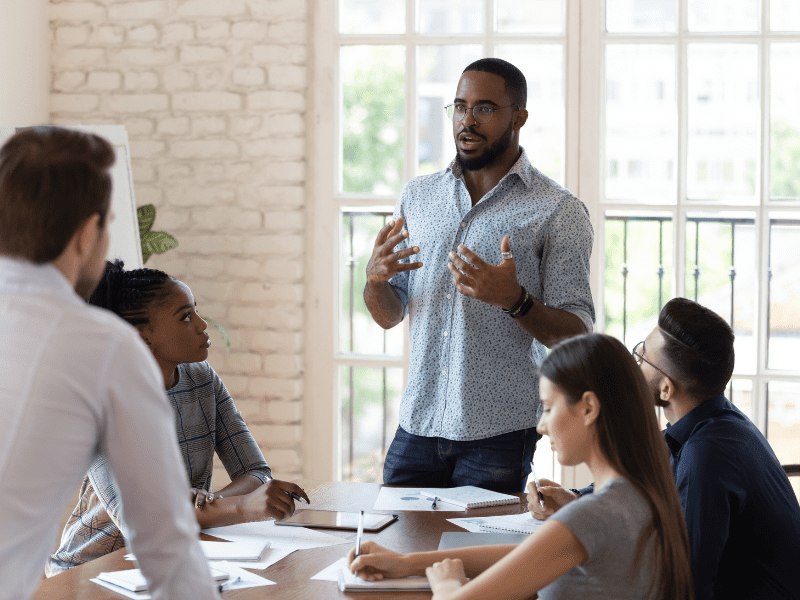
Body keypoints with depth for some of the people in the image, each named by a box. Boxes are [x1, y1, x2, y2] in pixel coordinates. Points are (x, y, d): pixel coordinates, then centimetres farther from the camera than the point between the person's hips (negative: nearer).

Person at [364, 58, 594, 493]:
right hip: (418, 425, 4)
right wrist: (375, 279, -8)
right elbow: (389, 316, 14)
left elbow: (576, 336, -7)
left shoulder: (558, 212, -3)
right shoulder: (417, 196, 11)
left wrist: (514, 299, -24)